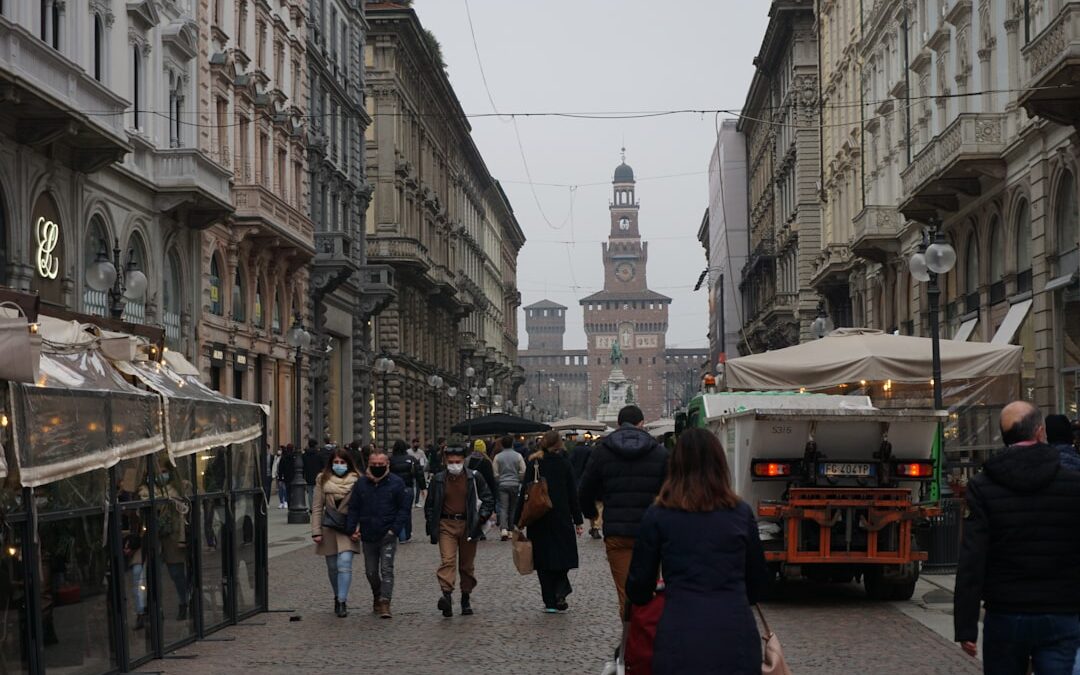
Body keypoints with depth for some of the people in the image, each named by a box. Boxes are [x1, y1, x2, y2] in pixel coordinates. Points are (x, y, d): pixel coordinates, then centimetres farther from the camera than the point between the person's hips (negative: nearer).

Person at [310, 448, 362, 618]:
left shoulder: (356, 481, -2)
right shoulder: (323, 480, 3)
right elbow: (317, 507, 3)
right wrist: (316, 531, -3)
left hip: (348, 528, -3)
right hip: (329, 528, 3)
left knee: (344, 564, -16)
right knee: (332, 567, 10)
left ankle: (342, 602, -15)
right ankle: (338, 598, 28)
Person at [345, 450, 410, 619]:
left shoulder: (396, 483, -4)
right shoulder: (361, 483, 4)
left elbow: (405, 508, -2)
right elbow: (353, 508, 9)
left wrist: (394, 529, -11)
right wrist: (352, 529, -2)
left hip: (387, 536, -3)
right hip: (368, 536, 3)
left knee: (386, 570, -9)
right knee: (371, 572, 13)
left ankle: (385, 604, -9)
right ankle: (377, 597, 35)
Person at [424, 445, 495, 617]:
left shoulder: (474, 478, 1)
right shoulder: (438, 479, 5)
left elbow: (488, 500, 8)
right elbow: (429, 505, 14)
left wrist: (481, 518, -6)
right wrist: (431, 525, 4)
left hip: (468, 525, 0)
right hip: (446, 525, 0)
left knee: (467, 564, 8)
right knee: (447, 560, -17)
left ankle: (466, 599, 19)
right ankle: (447, 595, -29)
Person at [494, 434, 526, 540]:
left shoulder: (498, 457, -1)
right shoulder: (518, 456, -2)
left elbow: (495, 473, 1)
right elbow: (523, 471, -2)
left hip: (502, 485, -1)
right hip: (515, 485, 1)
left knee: (503, 508, -4)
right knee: (513, 508, 12)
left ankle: (503, 529, -23)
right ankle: (510, 530, 18)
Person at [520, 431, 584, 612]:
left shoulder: (533, 463, -1)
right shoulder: (564, 463, -2)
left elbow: (525, 491, -2)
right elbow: (573, 493, 0)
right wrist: (578, 521, 5)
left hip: (538, 519, 1)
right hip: (561, 517, -1)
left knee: (543, 557, 6)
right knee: (563, 554, 12)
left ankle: (550, 601, 5)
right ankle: (560, 591, -9)